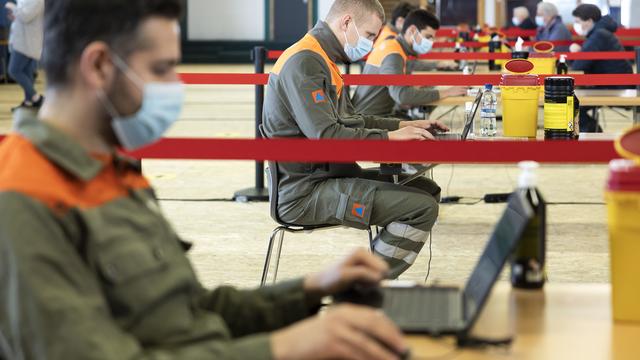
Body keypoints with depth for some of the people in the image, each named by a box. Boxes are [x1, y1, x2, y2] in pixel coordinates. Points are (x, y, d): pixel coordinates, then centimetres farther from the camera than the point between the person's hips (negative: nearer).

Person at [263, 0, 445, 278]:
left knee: (427, 190, 10)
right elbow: (325, 135, -25)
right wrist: (389, 137, -18)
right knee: (422, 208, -17)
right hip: (305, 193, -11)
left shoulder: (320, 61, 17)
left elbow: (349, 120, 25)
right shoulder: (303, 63, -17)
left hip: (327, 175, 11)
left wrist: (405, 126, 15)